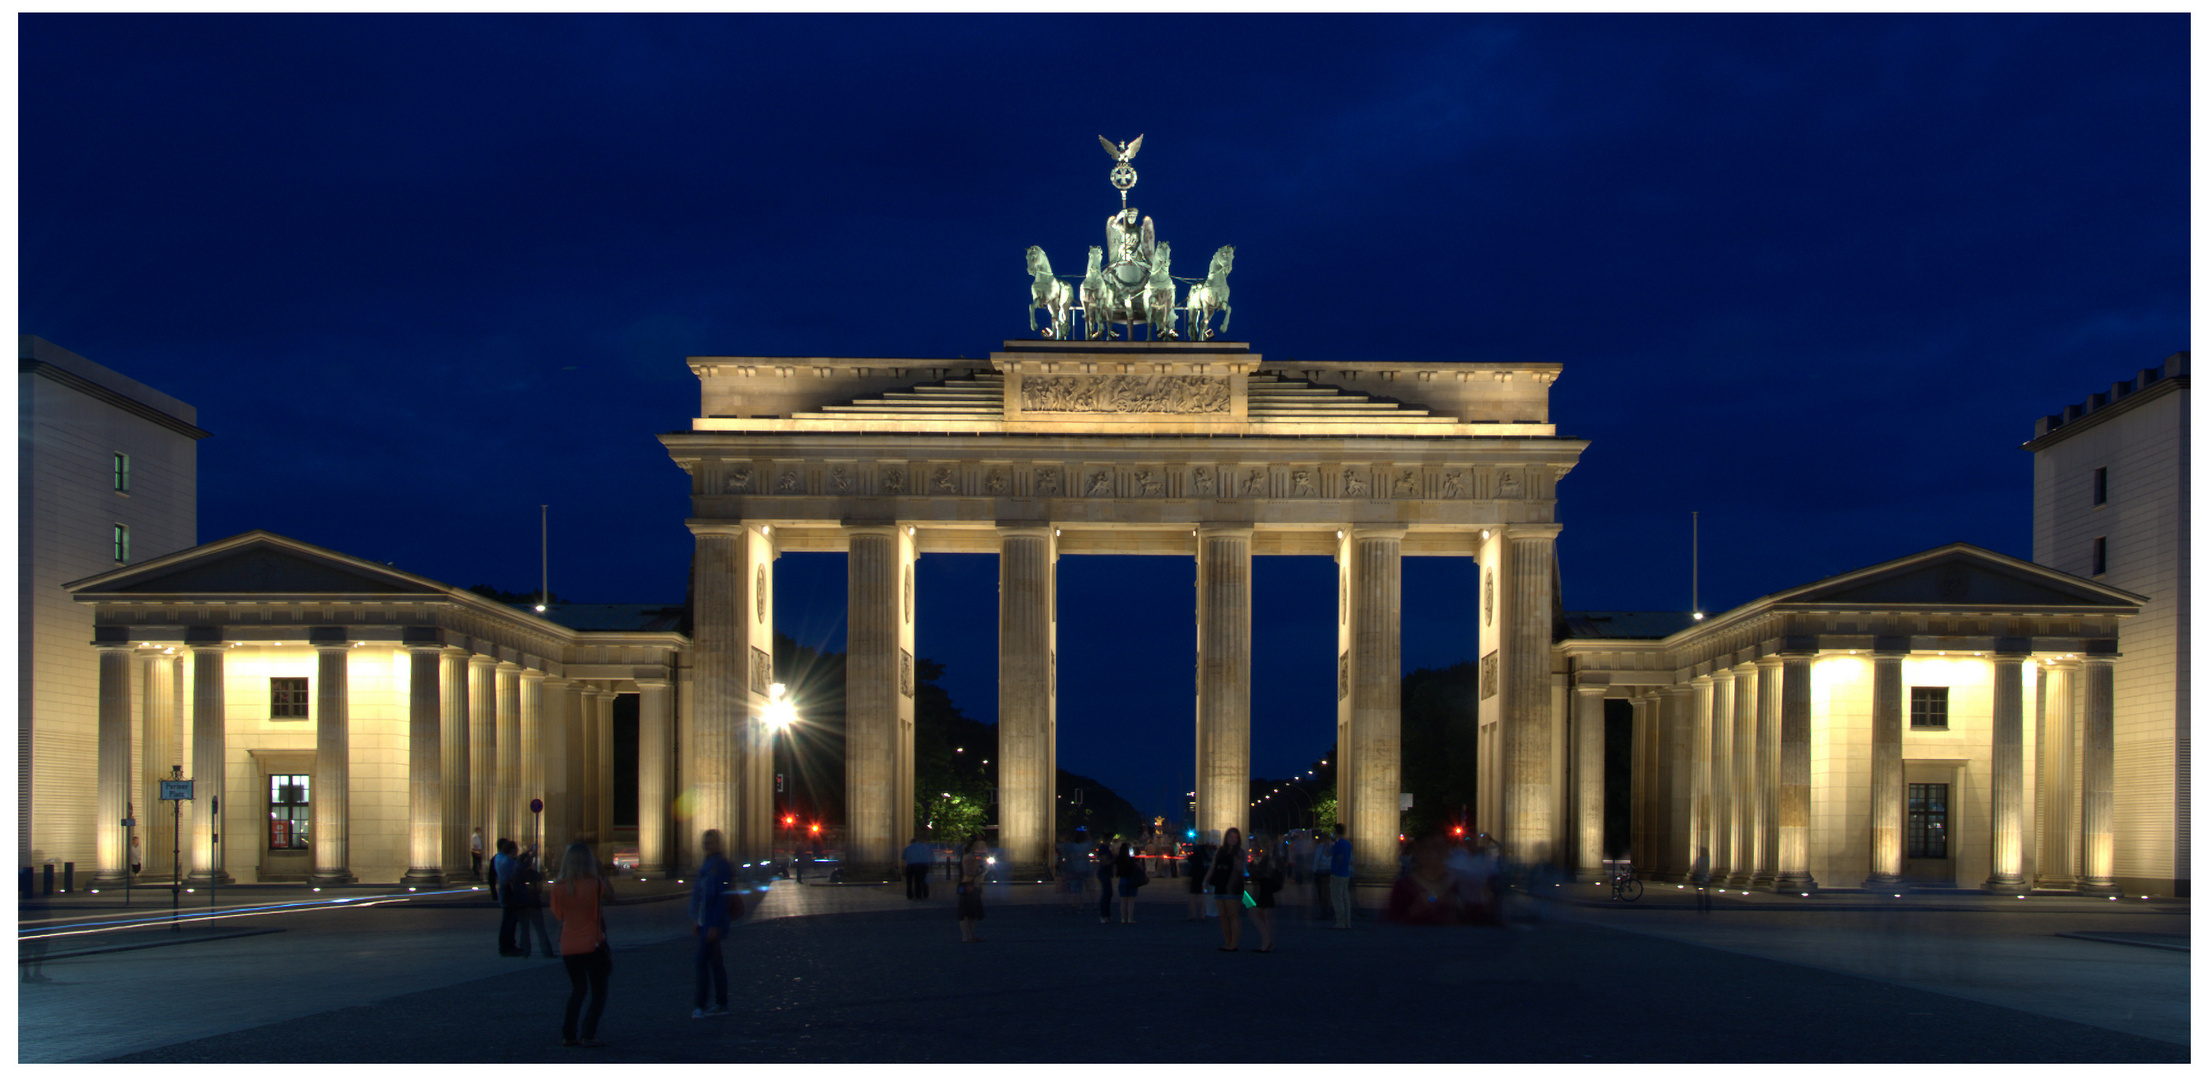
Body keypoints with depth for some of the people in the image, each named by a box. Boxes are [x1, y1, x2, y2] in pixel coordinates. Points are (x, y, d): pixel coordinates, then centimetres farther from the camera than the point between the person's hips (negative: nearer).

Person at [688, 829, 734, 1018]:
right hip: (703, 923, 9)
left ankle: (699, 1005, -7)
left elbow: (722, 897, -17)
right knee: (715, 962, 11)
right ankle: (722, 1004, 16)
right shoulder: (705, 864, 13)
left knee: (700, 960, -11)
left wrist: (715, 926, -19)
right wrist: (696, 921, 14)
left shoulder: (721, 865, -13)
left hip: (713, 923, -9)